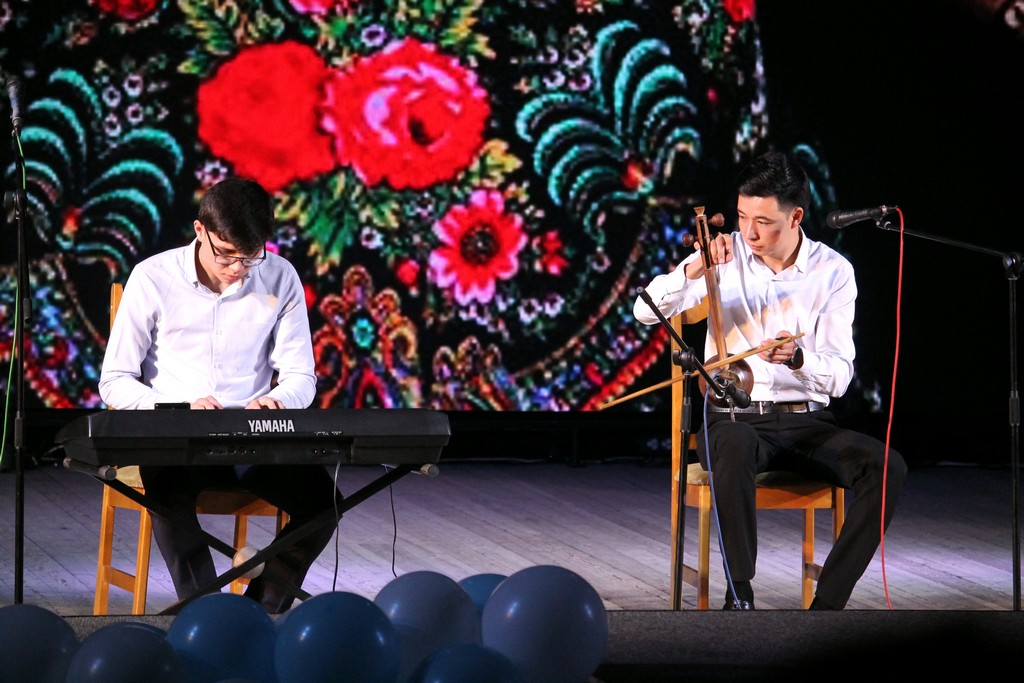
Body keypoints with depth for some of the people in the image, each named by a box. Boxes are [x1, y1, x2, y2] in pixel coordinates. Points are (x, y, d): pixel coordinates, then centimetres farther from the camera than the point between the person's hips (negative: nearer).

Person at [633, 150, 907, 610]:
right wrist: (695, 269, -22)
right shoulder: (726, 256, 2)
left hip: (806, 423, 2)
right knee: (734, 449, -39)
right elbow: (646, 311, -6)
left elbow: (838, 377, -4)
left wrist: (797, 358, -26)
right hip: (734, 419, -2)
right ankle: (739, 594, -30)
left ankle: (826, 605, -23)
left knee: (886, 467, -26)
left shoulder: (833, 272, 1)